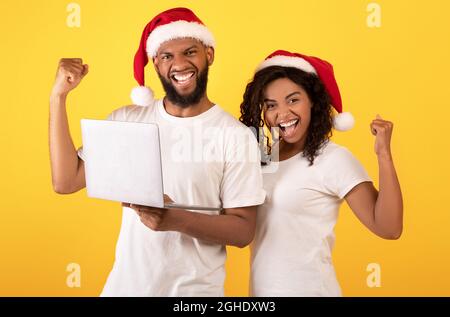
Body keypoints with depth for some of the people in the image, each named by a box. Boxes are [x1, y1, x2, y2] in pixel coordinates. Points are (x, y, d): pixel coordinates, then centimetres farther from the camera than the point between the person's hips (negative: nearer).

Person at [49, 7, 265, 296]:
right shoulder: (126, 120, -1)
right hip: (124, 284, 4)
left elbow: (243, 231, -12)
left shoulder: (236, 136, -13)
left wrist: (178, 220, -28)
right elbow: (66, 181, -5)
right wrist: (59, 96, -8)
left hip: (195, 289, -3)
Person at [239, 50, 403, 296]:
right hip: (260, 289, 6)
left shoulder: (334, 159, -15)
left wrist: (384, 155, -29)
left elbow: (388, 228, -21)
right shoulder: (263, 157, 2)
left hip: (308, 289, -5)